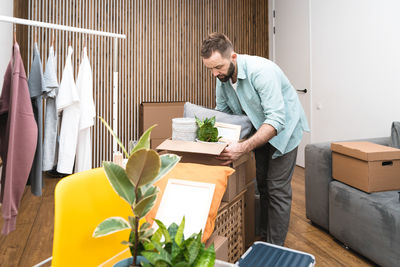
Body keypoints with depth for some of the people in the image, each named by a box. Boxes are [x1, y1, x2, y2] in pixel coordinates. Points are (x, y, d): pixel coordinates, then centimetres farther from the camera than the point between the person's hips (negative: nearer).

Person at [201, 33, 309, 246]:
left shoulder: (261, 71, -34)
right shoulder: (222, 78, -10)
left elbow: (276, 120, -39)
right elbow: (222, 113, 1)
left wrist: (243, 148, -48)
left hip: (283, 128, -6)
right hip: (260, 129, 7)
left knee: (277, 189, -5)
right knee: (262, 185, 13)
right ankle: (263, 237, 27)